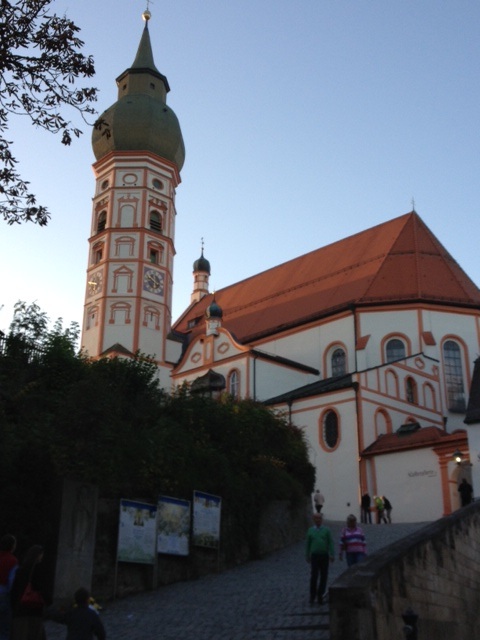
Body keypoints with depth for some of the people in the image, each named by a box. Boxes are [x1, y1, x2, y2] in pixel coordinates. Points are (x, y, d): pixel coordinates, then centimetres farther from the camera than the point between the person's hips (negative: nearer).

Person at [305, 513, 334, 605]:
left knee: (324, 576, 3)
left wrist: (332, 555, -11)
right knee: (314, 576, -10)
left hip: (324, 556, 1)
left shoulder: (326, 530, 2)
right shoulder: (310, 530, 5)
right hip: (314, 556, -1)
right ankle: (312, 596, -1)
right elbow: (308, 544, 11)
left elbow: (331, 543, -2)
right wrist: (307, 556, 12)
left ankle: (320, 594, 15)